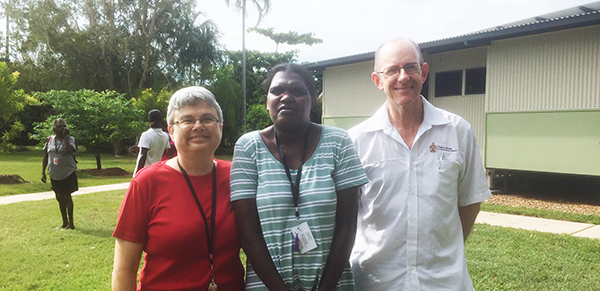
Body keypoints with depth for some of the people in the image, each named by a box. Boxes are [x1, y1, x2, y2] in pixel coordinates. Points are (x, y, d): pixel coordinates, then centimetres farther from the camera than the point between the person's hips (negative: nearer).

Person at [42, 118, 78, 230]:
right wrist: (43, 172, 6)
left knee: (67, 196, -2)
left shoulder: (70, 139, -6)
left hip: (68, 173, -4)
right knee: (60, 198, 12)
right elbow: (45, 157, 10)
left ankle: (71, 222, 10)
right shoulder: (49, 140, 4)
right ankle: (65, 222, 25)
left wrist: (65, 137, -21)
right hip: (54, 174, 4)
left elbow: (69, 150, -28)